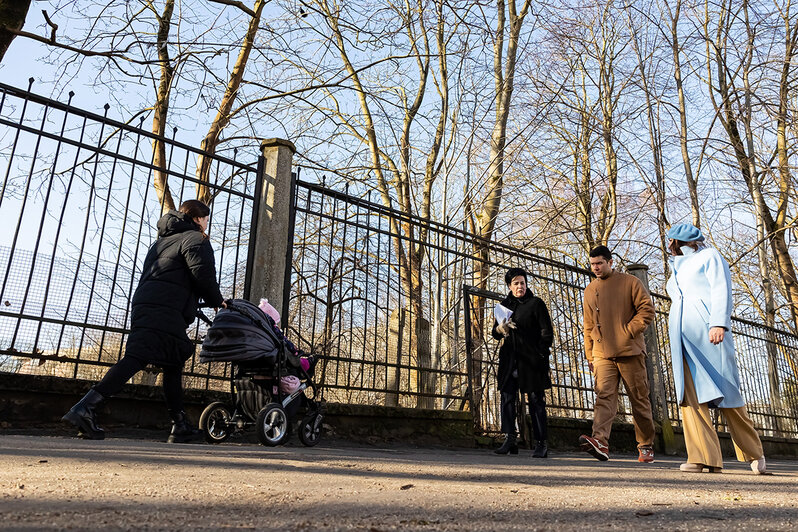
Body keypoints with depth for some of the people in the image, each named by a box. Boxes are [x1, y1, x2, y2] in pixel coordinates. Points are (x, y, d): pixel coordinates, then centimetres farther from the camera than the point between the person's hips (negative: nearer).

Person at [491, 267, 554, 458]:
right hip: (510, 359, 4)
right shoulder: (505, 304, 16)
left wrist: (540, 355, -9)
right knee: (507, 396, -5)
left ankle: (541, 444, 2)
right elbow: (495, 332, 16)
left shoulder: (536, 303, 4)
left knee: (535, 400, -3)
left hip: (531, 360, -4)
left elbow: (547, 332, 0)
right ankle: (509, 440, -5)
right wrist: (500, 328, -7)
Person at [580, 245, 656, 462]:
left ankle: (646, 446, 17)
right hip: (602, 355, 3)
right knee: (604, 396, -13)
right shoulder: (590, 290, 17)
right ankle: (600, 442, -26)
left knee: (639, 399, 4)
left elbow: (647, 309, -2)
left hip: (630, 352, -3)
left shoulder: (629, 282, 4)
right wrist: (589, 355, 13)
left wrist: (628, 331, -12)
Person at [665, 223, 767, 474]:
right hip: (682, 335, 6)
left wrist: (719, 323, -19)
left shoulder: (709, 256, 10)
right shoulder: (678, 268, 30)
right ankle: (705, 457, -12)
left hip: (707, 330, -6)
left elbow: (722, 290, -4)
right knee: (690, 393, -8)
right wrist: (674, 344, 19)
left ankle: (754, 453, 11)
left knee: (725, 390, -5)